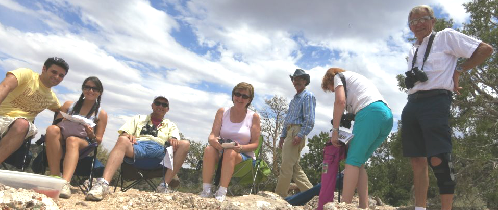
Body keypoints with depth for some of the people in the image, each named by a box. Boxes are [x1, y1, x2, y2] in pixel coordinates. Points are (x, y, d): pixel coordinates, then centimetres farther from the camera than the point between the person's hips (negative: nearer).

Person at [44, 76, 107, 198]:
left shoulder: (101, 114, 13)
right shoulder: (69, 105, 20)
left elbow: (98, 141, 10)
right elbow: (56, 123, 15)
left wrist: (91, 134, -13)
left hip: (84, 144, -2)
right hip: (62, 140, 2)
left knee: (72, 140, -37)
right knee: (52, 129, -31)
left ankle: (65, 183, -56)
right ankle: (55, 177, -36)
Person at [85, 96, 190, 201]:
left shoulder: (171, 125, 31)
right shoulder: (138, 119, 32)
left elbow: (174, 140, 11)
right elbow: (122, 134, 17)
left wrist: (173, 140, -15)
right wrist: (128, 136, -8)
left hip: (159, 149, 1)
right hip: (138, 146, 0)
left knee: (185, 144, -26)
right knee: (122, 140, -34)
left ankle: (164, 185, -32)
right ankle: (103, 184, -49)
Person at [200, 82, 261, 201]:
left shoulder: (254, 116, -1)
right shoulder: (222, 112, 6)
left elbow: (255, 144, -2)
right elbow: (213, 135, -2)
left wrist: (240, 147, -22)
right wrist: (213, 140, -27)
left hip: (244, 155, -2)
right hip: (221, 151, 2)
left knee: (230, 152, -35)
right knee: (209, 150, -30)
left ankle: (222, 193, -33)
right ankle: (206, 190, -27)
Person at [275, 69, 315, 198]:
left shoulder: (308, 96, -2)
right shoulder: (295, 98, 26)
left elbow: (310, 119, -13)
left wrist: (300, 135, -22)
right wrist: (283, 136, 21)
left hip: (297, 131, -10)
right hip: (290, 132, 10)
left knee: (287, 166, -10)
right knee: (295, 166, 9)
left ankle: (279, 196, -5)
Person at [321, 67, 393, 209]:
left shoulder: (338, 76, 16)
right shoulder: (356, 78, 39)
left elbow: (340, 102, -2)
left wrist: (335, 130, -2)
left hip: (371, 112, -8)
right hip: (387, 115, 8)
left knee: (352, 161, -8)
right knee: (359, 162, 10)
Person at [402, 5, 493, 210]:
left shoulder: (446, 36, 6)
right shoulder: (412, 51, 24)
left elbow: (485, 49, 2)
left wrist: (458, 70, 1)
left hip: (435, 101, -7)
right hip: (412, 104, 7)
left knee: (438, 159, -15)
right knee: (417, 161, 6)